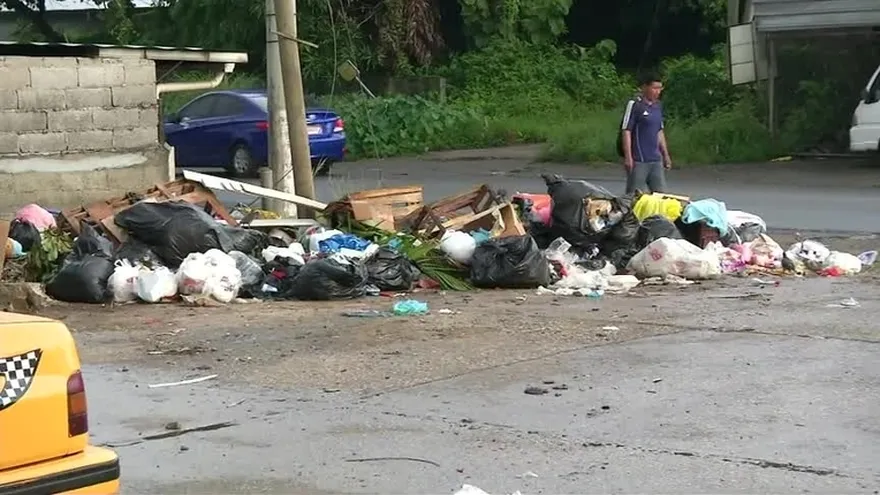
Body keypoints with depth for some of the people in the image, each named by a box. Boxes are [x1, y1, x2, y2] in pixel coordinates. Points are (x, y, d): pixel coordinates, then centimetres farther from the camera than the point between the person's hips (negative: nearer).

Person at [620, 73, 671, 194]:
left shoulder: (658, 106, 13)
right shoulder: (634, 105, -8)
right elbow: (626, 131, -11)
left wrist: (666, 155, 20)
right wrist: (628, 157, -16)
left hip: (656, 159, 7)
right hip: (639, 160, -7)